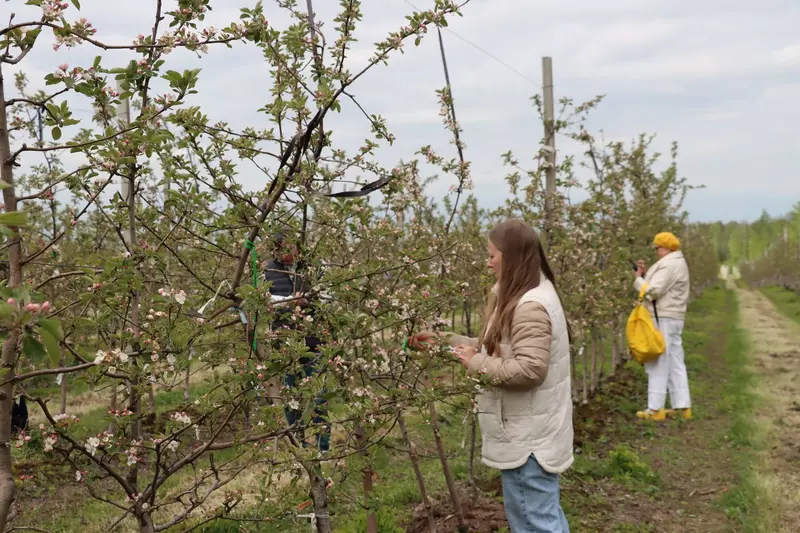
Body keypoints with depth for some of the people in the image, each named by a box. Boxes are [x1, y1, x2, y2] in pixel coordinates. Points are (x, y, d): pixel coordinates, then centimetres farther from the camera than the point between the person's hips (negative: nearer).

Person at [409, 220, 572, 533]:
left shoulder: (529, 306, -23)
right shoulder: (527, 296, 11)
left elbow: (529, 369, -30)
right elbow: (498, 348, 16)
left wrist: (477, 364, -18)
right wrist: (443, 341, 11)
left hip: (528, 438, -11)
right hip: (530, 433, 11)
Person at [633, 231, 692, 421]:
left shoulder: (668, 264, -16)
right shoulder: (677, 262, 18)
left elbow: (654, 290, -22)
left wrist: (638, 279, -8)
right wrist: (645, 273, 8)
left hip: (662, 319, -11)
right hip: (673, 318, 11)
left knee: (658, 364, -6)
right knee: (675, 363, 11)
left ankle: (655, 409, -3)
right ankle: (682, 406, 14)